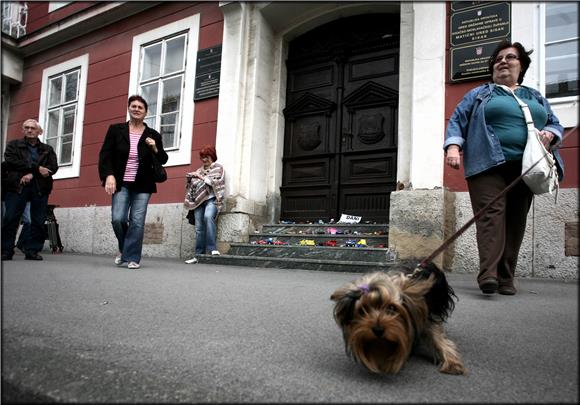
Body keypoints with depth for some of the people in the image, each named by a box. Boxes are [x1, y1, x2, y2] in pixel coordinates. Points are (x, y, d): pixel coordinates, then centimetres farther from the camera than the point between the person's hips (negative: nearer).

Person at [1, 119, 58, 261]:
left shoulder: (47, 149, 18)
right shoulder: (13, 145, 16)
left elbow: (53, 167, 2)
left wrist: (32, 174, -12)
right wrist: (37, 168, -11)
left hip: (40, 188, 1)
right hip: (17, 186, -1)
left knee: (38, 221, -3)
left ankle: (32, 251, 3)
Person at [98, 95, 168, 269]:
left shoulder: (153, 135, 6)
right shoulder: (115, 130, 6)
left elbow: (163, 160, 9)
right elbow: (105, 155, 2)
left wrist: (155, 149, -12)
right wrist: (109, 175, -12)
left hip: (142, 185, 0)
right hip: (121, 183, 0)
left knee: (137, 222, -4)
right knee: (118, 219, -7)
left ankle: (132, 258, 6)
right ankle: (124, 249, 22)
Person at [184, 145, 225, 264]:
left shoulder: (218, 168, 11)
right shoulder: (199, 170, 24)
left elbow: (216, 182, -5)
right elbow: (192, 185, 23)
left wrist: (202, 177, -6)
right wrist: (190, 177, 4)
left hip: (211, 199, -5)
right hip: (199, 200, 5)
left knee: (208, 216, -33)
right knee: (199, 228, -3)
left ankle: (212, 248, -31)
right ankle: (199, 255, 1)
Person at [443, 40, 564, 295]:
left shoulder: (536, 98, 26)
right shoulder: (479, 94, 16)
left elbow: (556, 124, 24)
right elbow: (456, 121, 7)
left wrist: (549, 134, -1)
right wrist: (453, 147, -11)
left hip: (524, 168, 4)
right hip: (488, 165, -4)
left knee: (515, 222, 0)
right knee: (491, 214, -19)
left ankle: (506, 279, 4)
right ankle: (488, 274, -27)